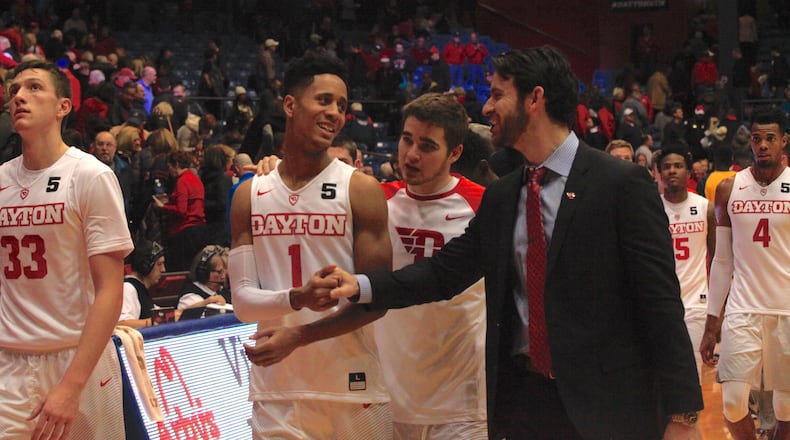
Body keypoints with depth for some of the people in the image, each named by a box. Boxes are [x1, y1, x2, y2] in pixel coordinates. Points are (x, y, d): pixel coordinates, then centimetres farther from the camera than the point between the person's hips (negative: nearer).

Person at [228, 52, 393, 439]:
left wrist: (291, 338, -18)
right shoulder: (250, 196, 6)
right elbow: (243, 300, 0)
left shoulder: (361, 190, -1)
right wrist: (296, 300, -22)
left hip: (352, 389, -2)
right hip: (275, 393, 2)